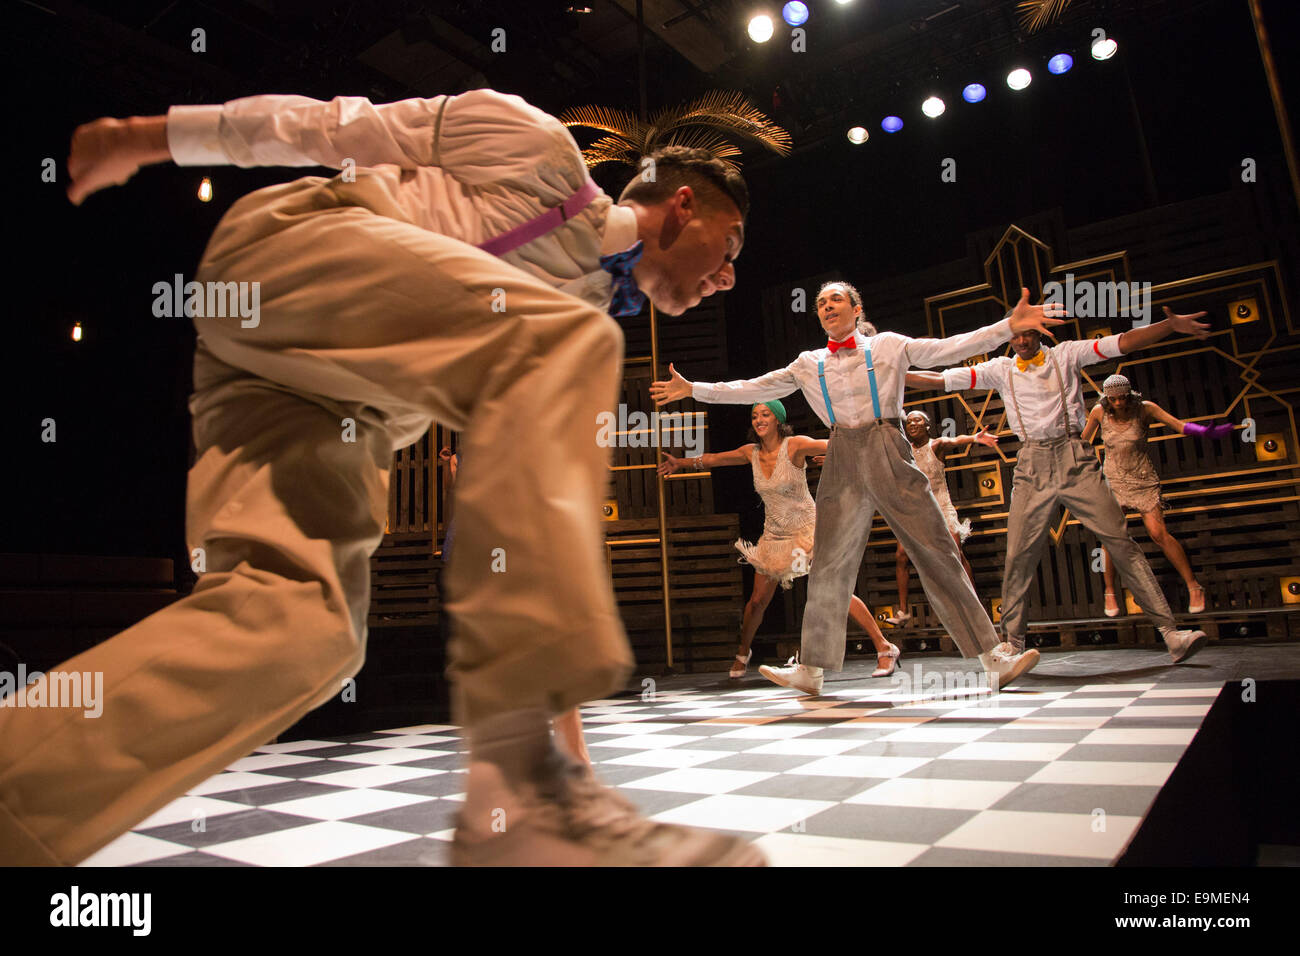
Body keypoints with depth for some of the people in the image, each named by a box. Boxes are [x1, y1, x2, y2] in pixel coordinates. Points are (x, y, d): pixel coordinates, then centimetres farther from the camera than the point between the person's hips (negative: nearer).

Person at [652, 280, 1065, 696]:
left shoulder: (888, 345, 9)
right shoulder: (808, 364, 15)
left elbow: (950, 348, 3)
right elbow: (754, 388, 15)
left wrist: (1009, 325, -7)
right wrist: (694, 389, 11)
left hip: (888, 456, -2)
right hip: (842, 461, 2)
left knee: (937, 552, -4)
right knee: (829, 564, 2)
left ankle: (994, 659, 2)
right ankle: (811, 670, 12)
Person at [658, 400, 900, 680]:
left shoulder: (795, 445, -13)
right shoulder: (751, 453, 2)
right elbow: (714, 459, 16)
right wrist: (681, 462, 20)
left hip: (807, 531, -4)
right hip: (773, 536, 5)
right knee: (757, 601, 8)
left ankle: (884, 648, -3)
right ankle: (743, 653, 33)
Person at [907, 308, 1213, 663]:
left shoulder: (1066, 355, 10)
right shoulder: (1000, 370, 12)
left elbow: (1124, 342, 1)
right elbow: (941, 378, 10)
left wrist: (1171, 325, -12)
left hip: (1074, 459, -1)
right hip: (1032, 466, 1)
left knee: (1121, 543, -6)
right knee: (1018, 557, 0)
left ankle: (1170, 631, -3)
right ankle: (1012, 643, 11)